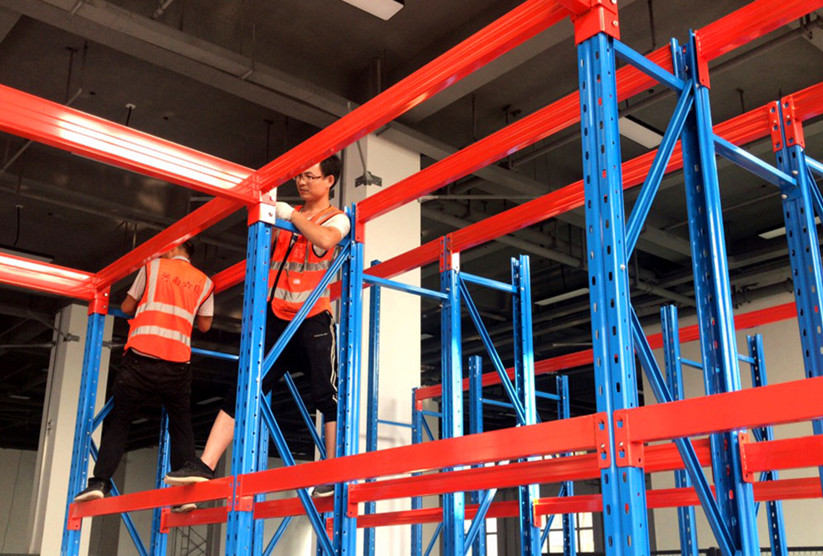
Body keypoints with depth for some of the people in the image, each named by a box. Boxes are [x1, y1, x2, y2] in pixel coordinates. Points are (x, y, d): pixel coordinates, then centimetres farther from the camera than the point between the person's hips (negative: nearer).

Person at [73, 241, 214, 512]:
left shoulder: (153, 266, 10)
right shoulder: (204, 282, 15)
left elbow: (127, 307, 16)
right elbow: (204, 324, 20)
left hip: (141, 359, -2)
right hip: (177, 364, 2)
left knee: (117, 421, 7)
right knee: (181, 427, 10)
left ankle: (100, 481, -6)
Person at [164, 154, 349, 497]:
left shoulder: (337, 218, 4)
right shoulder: (287, 216, 19)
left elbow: (325, 240, -20)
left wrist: (290, 214, -18)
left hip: (314, 320, -5)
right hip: (277, 318, 5)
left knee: (326, 396, -7)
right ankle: (205, 466, -1)